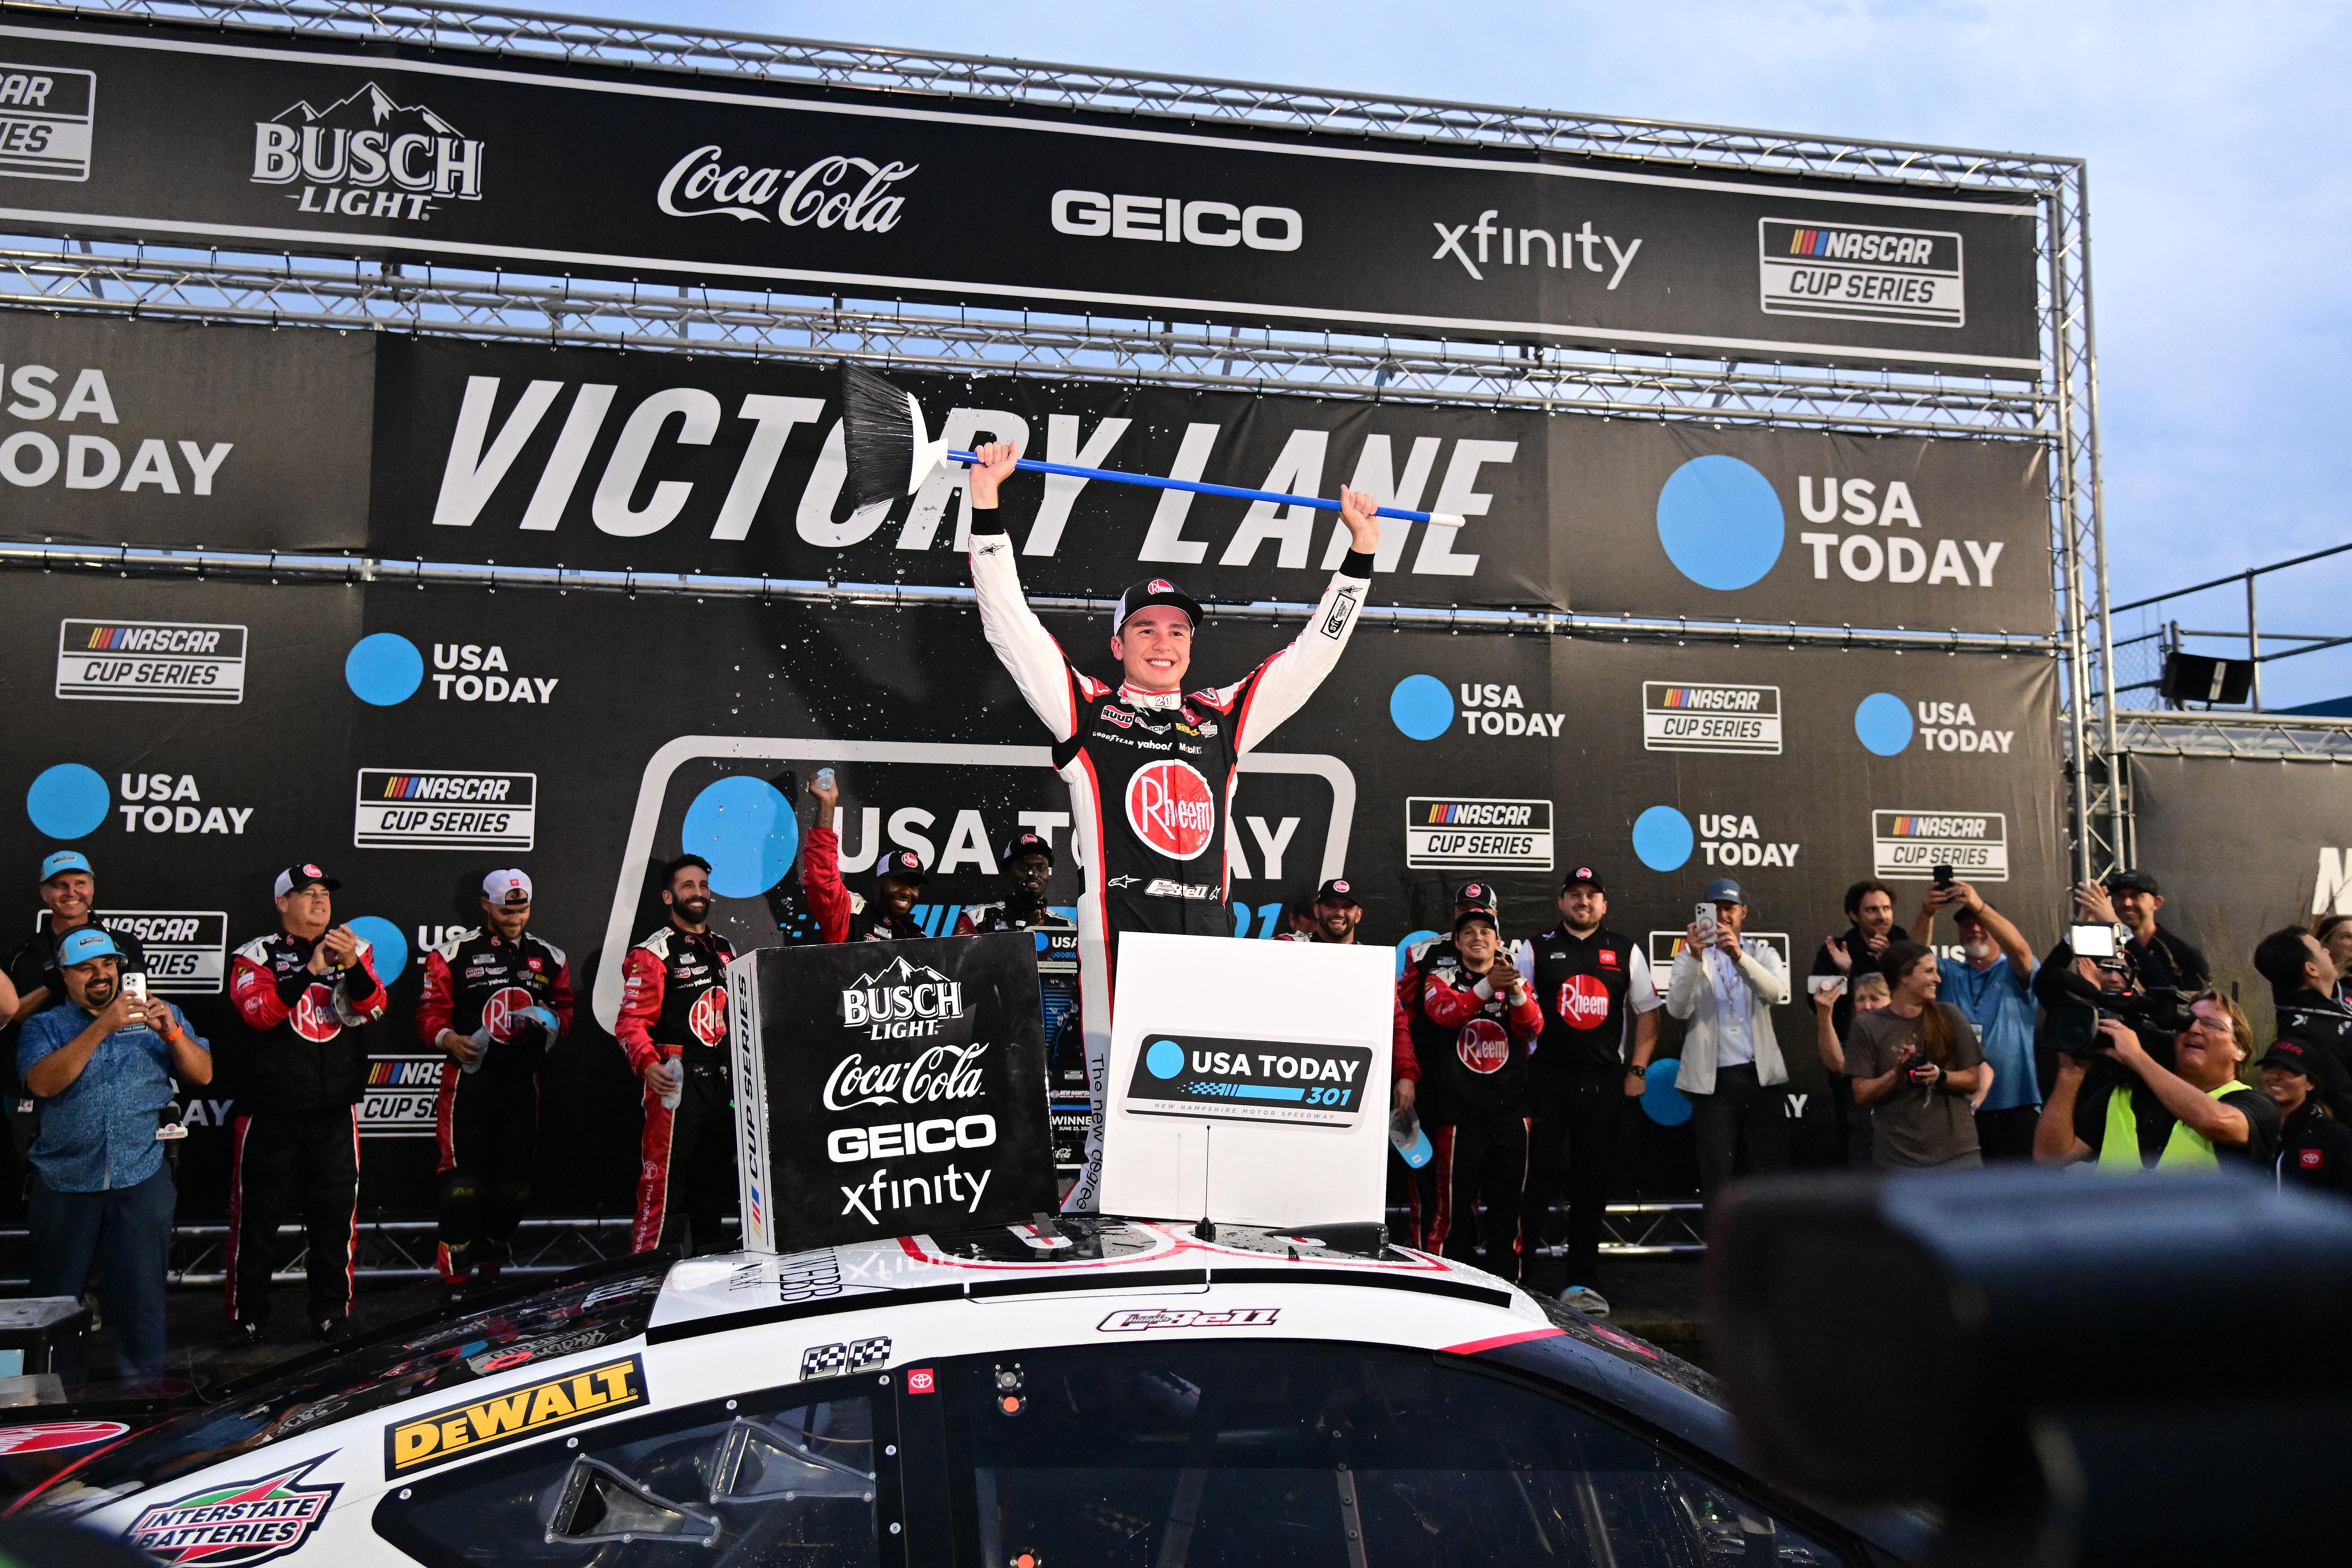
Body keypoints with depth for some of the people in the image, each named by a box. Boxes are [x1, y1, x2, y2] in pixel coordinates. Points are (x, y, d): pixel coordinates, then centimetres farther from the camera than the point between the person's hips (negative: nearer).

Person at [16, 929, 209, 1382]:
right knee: (56, 1298, 9)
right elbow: (42, 1083, -14)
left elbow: (202, 1076, 4)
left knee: (141, 1294, 0)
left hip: (141, 1179, 0)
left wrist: (173, 1033, -14)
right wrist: (102, 1026, -22)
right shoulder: (44, 1027, 6)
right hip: (65, 1185, 0)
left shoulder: (157, 1016, 10)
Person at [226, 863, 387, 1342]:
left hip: (335, 1110, 2)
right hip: (270, 1109, -2)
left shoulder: (354, 950, 8)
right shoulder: (259, 954, 0)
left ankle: (331, 1312, 18)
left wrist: (352, 966, -26)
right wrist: (310, 969, -26)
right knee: (257, 1212, 4)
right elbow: (258, 1012, -17)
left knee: (335, 1212, 6)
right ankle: (246, 1314, 16)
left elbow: (373, 1009, -7)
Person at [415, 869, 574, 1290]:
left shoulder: (549, 957, 12)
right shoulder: (454, 954, 1)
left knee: (515, 1178, 8)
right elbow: (430, 1012, 0)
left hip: (523, 1079, 4)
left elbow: (566, 1011, 17)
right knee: (464, 1176, -9)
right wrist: (446, 1037, -19)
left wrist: (552, 1021, -4)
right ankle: (455, 1271, -1)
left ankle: (494, 1267, 21)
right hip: (470, 1076, -4)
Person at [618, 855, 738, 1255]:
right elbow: (631, 1022, -12)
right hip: (676, 1082, -7)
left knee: (715, 1183, 12)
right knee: (663, 1181, -10)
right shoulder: (654, 953, -4)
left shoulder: (726, 950, 18)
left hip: (721, 1082, 7)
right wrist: (648, 1064, -28)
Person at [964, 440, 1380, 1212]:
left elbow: (1313, 653, 23)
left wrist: (1359, 555, 21)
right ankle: (1095, 1196, 8)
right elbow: (1010, 624, 4)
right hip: (1118, 928, -3)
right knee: (1112, 1085, -3)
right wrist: (986, 508, 0)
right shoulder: (1088, 712, 8)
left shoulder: (1223, 718, 16)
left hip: (1206, 932, 3)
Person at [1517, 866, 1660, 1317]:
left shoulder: (1626, 951, 11)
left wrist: (1638, 1069, 3)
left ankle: (1582, 1282, 12)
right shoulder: (1537, 949, 7)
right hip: (1547, 1075, -2)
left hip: (1603, 1079, 2)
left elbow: (1647, 1012, 12)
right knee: (1539, 1174, -5)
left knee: (1592, 1179, 5)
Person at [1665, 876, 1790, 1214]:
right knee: (1717, 1174, 2)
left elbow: (1774, 992, -11)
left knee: (1770, 1171, 3)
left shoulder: (1762, 954, 11)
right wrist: (1695, 957, -23)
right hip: (1713, 1081, -1)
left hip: (1761, 1076, 1)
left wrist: (1739, 956, -27)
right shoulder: (1689, 957, 8)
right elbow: (1677, 1008, -10)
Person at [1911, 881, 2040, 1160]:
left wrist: (1978, 905, -27)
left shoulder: (2016, 972, 9)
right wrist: (1927, 914, -24)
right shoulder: (1948, 973, 15)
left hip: (2016, 1103, -1)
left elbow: (2020, 949, -14)